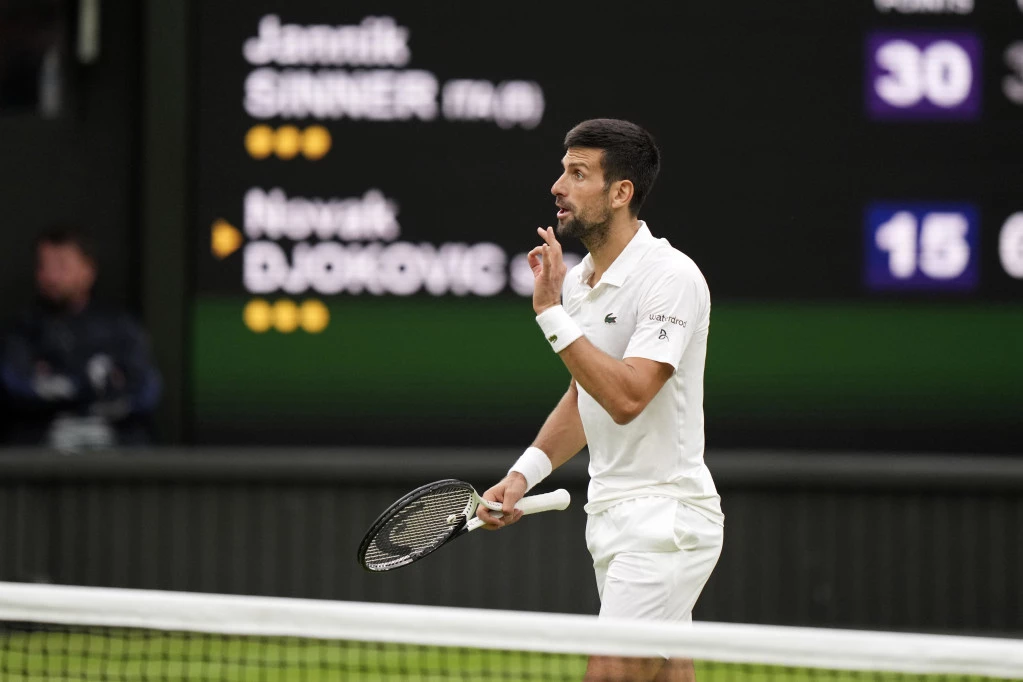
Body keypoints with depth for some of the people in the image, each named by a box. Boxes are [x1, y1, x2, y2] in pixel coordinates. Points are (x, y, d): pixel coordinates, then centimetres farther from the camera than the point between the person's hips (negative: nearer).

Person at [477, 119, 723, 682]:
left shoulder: (671, 277, -17)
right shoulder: (578, 279, 10)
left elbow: (626, 396, -27)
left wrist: (552, 313, -24)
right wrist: (524, 474, 9)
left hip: (665, 520, -9)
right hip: (612, 518, 9)